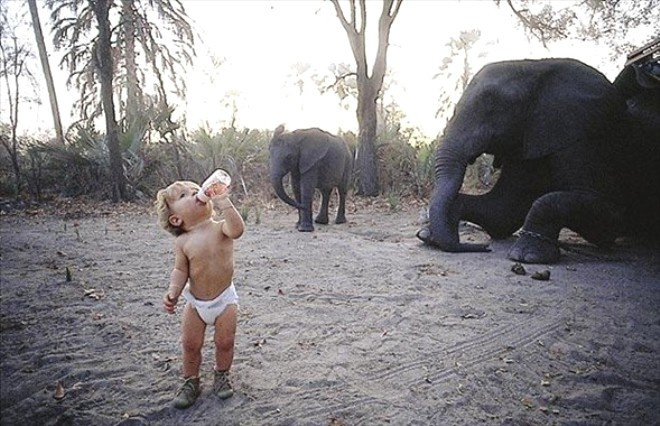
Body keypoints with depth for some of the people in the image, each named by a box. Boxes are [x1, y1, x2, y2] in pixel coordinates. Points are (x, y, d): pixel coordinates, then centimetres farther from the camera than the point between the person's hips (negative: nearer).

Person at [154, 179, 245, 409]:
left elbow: (237, 230, -37)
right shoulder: (183, 242, -11)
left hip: (225, 297, -1)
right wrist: (173, 291, -24)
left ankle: (222, 375, 35)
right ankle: (190, 382, 33)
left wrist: (224, 203, -41)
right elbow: (180, 270, -7)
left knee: (225, 342, 7)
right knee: (190, 344, 8)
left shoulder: (220, 228, -15)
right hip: (195, 301, 1)